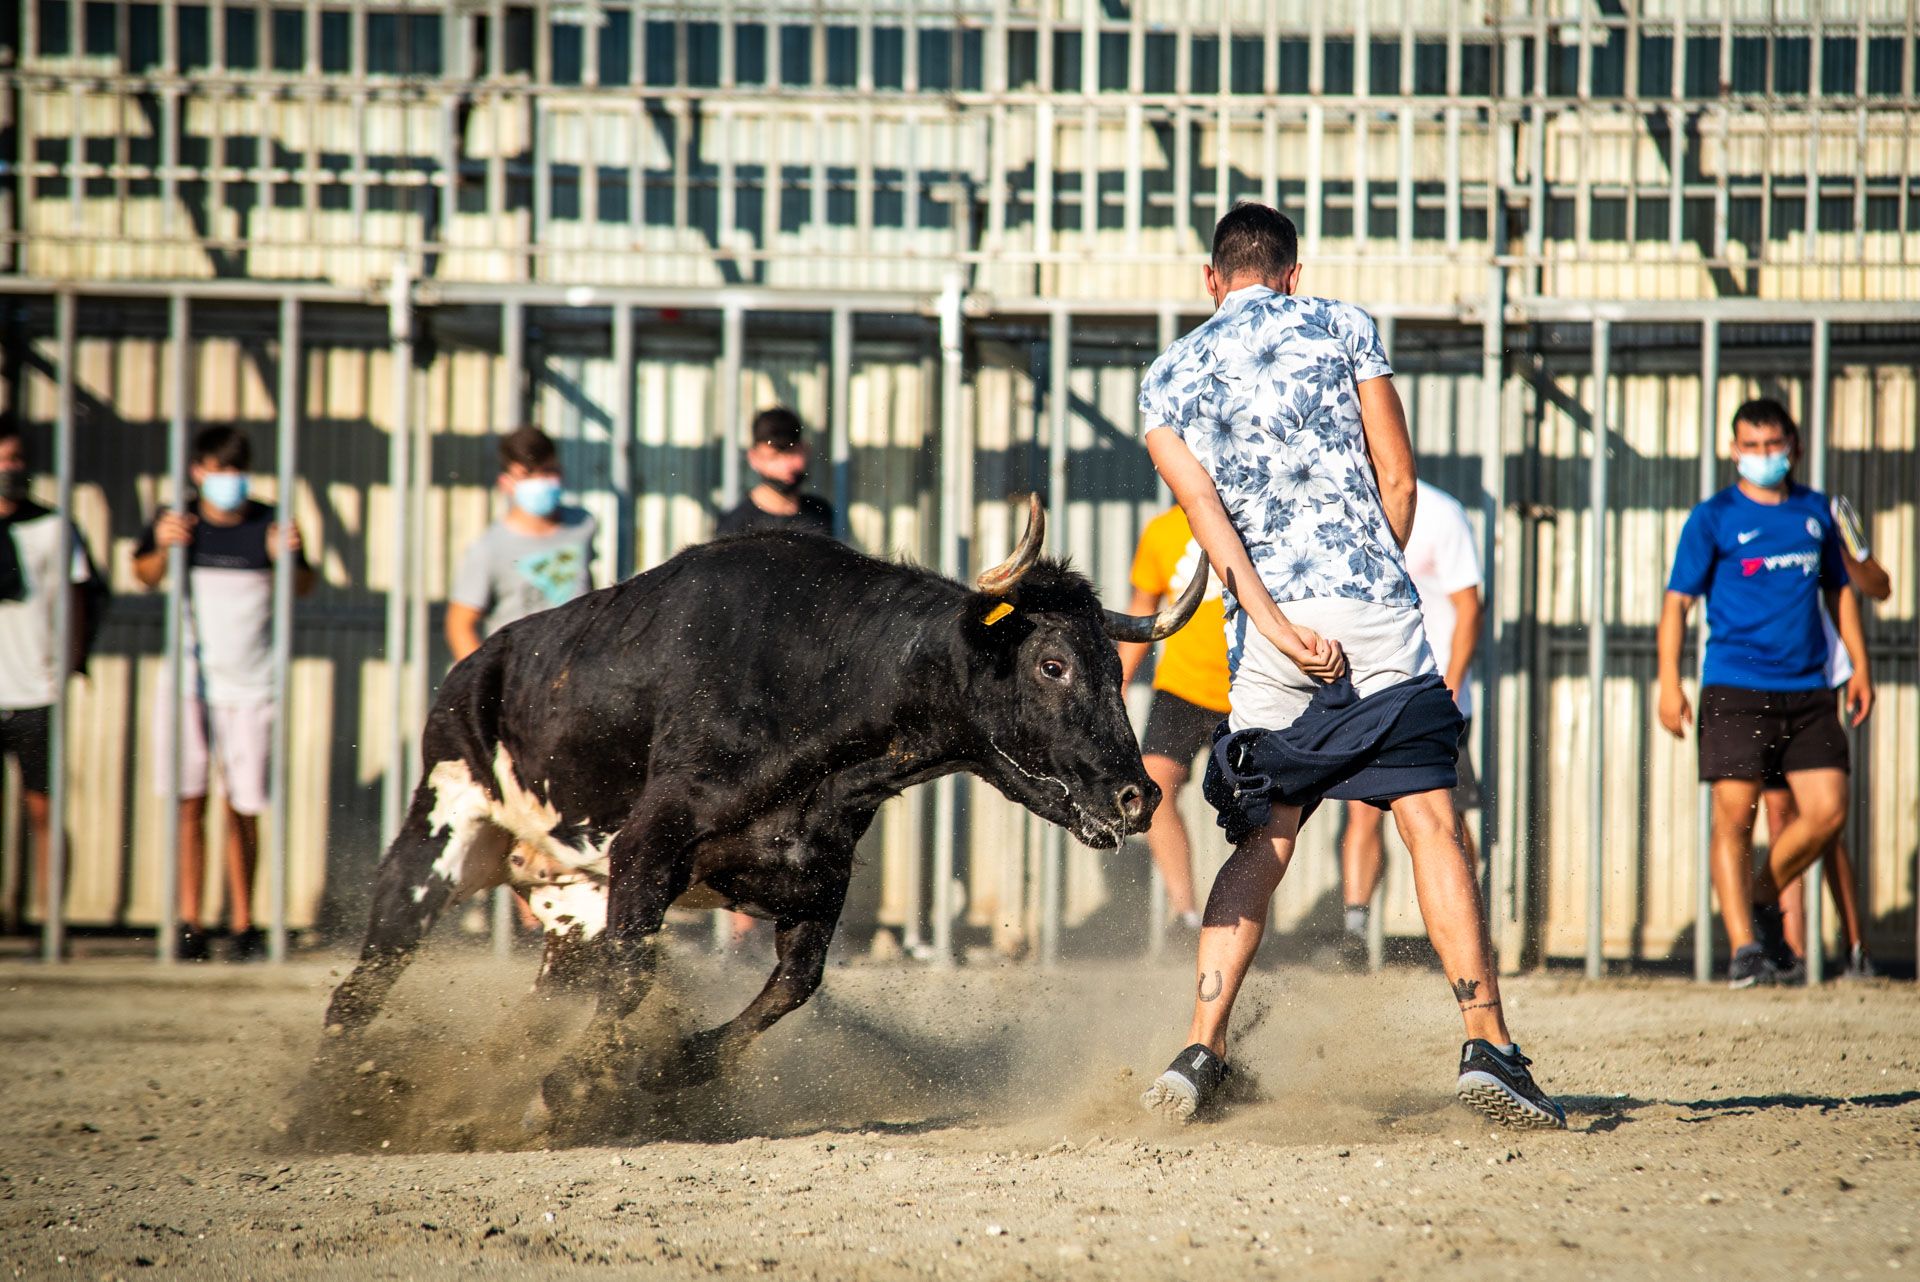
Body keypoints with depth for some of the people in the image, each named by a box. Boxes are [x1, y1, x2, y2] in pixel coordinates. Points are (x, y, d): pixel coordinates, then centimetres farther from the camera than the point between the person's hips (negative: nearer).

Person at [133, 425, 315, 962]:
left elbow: (303, 588, 4)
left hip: (251, 685, 0)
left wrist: (290, 557, -17)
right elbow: (145, 575, -6)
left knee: (244, 807, 3)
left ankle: (243, 923, 13)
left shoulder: (268, 524, 1)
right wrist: (163, 548, -26)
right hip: (190, 681, 0)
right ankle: (190, 923, -6)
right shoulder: (180, 520, 1)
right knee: (189, 801, -7)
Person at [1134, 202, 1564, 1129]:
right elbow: (1397, 480, 6)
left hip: (1264, 632, 2)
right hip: (1372, 610, -2)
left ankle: (1201, 1052, 4)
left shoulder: (1169, 378, 14)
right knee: (1431, 822, -3)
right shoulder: (1341, 328, 9)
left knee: (1262, 844, 13)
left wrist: (1275, 624, -8)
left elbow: (1207, 514, 0)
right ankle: (1486, 1044, -13)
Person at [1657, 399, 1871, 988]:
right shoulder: (1713, 518, 1)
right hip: (1734, 689, -4)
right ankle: (1744, 945, -5)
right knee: (1735, 817, -8)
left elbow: (1839, 589, 25)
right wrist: (1669, 683, -11)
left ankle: (1762, 896, 20)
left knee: (1827, 811, -4)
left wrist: (1859, 665, 18)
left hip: (1807, 690, 4)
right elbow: (1678, 601, -2)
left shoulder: (1815, 512, 14)